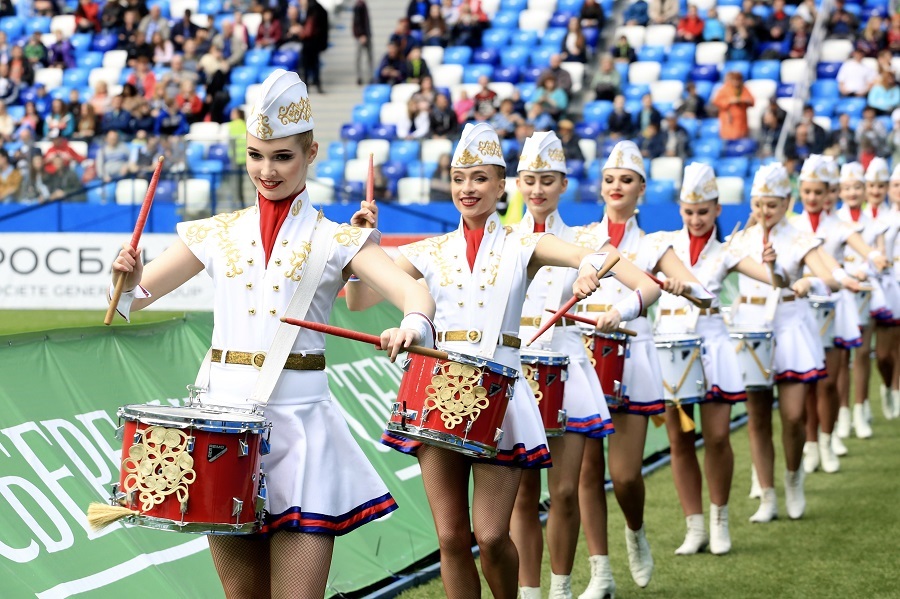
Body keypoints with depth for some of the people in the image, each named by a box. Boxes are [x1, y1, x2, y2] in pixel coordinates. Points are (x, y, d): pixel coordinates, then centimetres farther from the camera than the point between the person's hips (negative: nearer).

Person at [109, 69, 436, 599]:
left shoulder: (337, 239, 1)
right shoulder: (217, 234, 10)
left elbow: (414, 292, -14)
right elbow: (136, 297, 10)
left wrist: (413, 325, -37)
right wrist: (130, 276, -14)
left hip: (300, 416, -2)